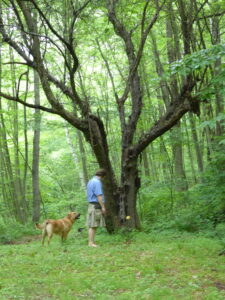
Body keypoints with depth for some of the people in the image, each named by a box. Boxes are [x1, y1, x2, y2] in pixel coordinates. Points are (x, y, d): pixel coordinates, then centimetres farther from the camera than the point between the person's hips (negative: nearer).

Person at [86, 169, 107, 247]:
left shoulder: (90, 181, 18)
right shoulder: (97, 182, -13)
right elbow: (99, 195, -18)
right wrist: (103, 207, -16)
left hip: (91, 205, 10)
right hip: (96, 205, -10)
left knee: (92, 226, 10)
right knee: (93, 225, -9)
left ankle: (91, 242, 12)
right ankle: (91, 243, -9)